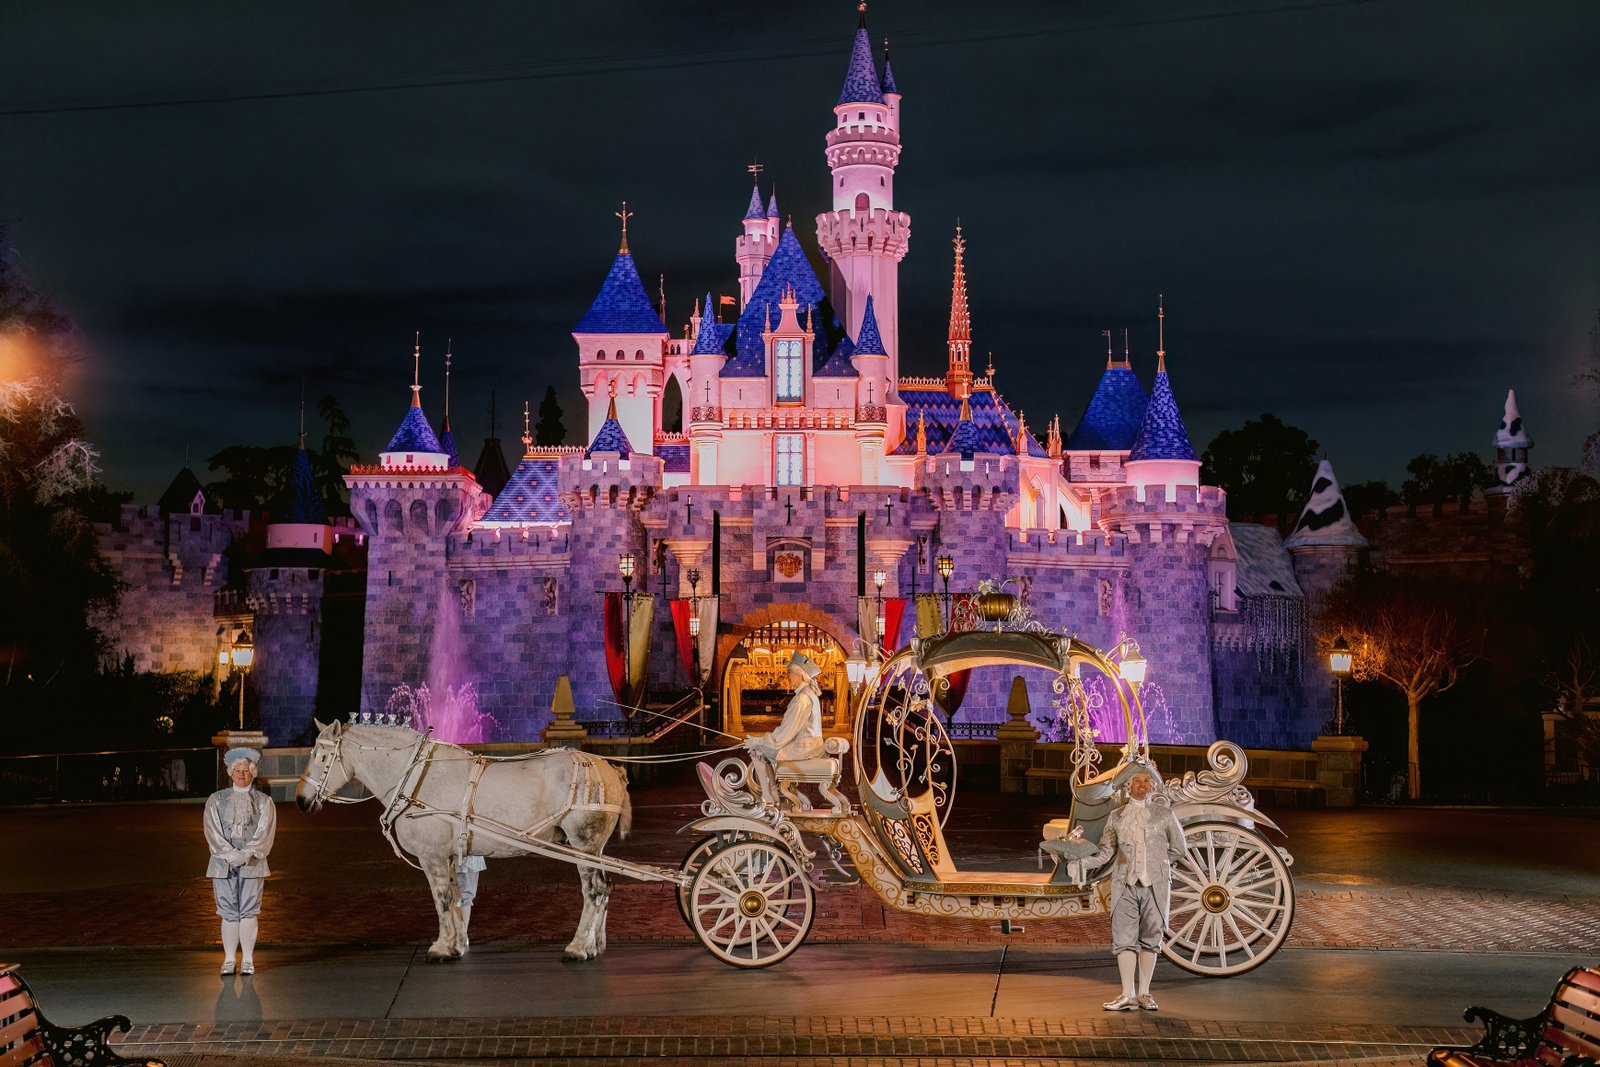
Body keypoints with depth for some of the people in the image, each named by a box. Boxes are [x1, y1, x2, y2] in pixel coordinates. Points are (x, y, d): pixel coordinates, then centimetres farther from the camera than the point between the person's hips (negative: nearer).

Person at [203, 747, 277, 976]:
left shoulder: (264, 801, 8)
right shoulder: (216, 800, 10)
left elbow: (265, 832, -2)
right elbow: (213, 831, 0)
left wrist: (246, 854, -17)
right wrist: (230, 853, -14)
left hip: (252, 863, -1)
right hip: (223, 862, 1)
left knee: (249, 911, -2)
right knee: (228, 912, 1)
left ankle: (248, 960, 4)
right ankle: (229, 960, 6)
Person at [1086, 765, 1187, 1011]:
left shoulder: (1164, 814, 7)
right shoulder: (1117, 816, 10)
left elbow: (1179, 849, 13)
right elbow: (1105, 852, 6)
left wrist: (1156, 863, 7)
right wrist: (1080, 863, -8)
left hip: (1155, 884, 0)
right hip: (1125, 884, 1)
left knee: (1150, 938, 4)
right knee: (1124, 938, -5)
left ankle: (1144, 994, 12)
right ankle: (1128, 996, -3)